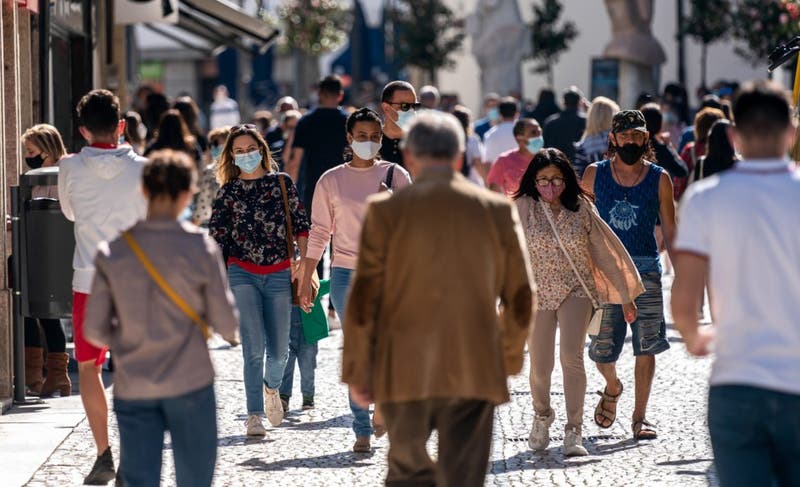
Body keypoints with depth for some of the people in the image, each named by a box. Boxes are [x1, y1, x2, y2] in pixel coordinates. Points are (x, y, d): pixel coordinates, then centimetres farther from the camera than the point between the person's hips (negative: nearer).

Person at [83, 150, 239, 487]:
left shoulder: (112, 252, -3)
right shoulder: (201, 248, -9)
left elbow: (94, 330, -1)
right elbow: (225, 324, -6)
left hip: (132, 388, 2)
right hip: (190, 383, -2)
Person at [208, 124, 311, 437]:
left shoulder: (282, 183, 6)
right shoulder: (228, 192, 6)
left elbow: (300, 225, 7)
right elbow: (215, 238, 6)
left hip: (279, 274, 1)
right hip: (242, 274, -1)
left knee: (278, 350, 2)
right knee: (254, 347, -12)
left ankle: (271, 387, 35)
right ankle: (254, 414, -5)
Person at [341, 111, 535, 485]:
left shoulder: (386, 210, -3)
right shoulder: (498, 211, 2)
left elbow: (363, 299, -4)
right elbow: (521, 300, 6)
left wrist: (356, 372, 5)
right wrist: (507, 361, 21)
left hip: (405, 372, 0)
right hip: (475, 373, 0)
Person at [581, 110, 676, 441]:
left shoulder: (659, 179, 4)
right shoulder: (594, 174, 5)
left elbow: (670, 231, 8)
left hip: (645, 267, 0)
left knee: (646, 346, -3)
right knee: (602, 348, 0)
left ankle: (640, 417, 7)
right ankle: (612, 388, 33)